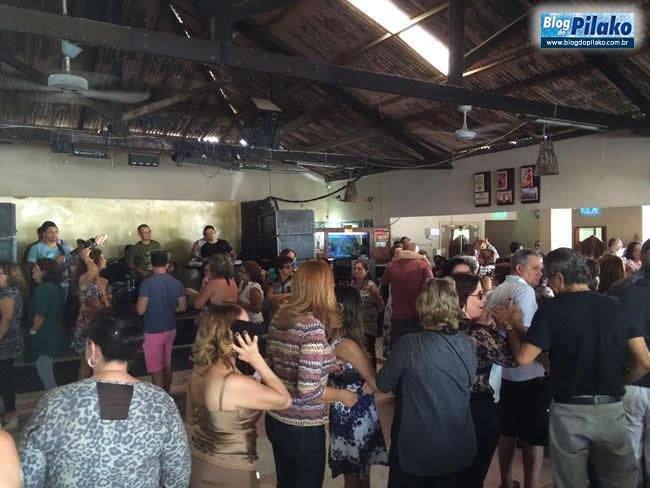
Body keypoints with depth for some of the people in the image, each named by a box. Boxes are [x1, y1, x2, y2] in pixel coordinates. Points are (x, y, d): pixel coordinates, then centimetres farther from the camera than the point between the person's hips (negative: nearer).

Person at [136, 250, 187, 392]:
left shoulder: (147, 283, -17)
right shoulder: (177, 283, -1)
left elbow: (140, 310, -19)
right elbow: (183, 307, 6)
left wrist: (137, 305, 3)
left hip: (153, 331, -6)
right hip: (170, 329, 6)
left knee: (156, 369, 2)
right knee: (167, 365, 19)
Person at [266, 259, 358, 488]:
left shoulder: (279, 317, -1)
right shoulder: (313, 327, -24)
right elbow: (308, 391, -27)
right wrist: (342, 395, -9)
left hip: (276, 419, 7)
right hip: (302, 427, -7)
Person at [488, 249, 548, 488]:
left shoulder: (496, 291, 11)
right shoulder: (524, 290, -13)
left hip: (503, 372, 8)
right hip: (528, 374, -8)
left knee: (508, 432, 20)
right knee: (535, 437, 4)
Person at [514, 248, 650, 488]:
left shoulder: (551, 309, -12)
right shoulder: (619, 307, -1)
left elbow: (524, 358, -17)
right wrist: (620, 382, 14)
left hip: (569, 410, -2)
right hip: (611, 408, 3)